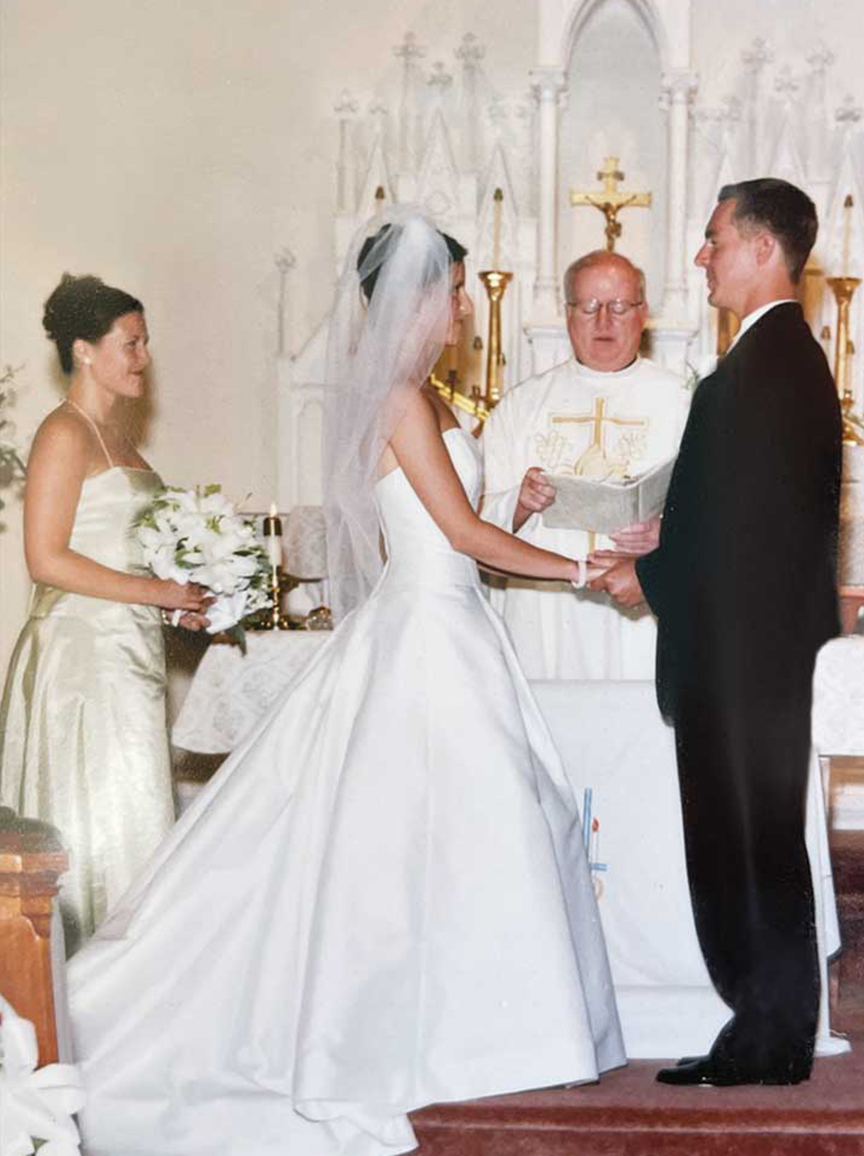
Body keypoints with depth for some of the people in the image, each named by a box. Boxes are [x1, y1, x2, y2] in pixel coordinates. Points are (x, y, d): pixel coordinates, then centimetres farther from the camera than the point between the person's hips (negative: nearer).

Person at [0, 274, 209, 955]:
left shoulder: (116, 438, 17)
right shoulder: (65, 434, -11)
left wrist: (181, 602, 7)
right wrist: (157, 592, -16)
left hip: (129, 654, 9)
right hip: (81, 650, -9)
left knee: (130, 817, 10)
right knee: (97, 820, -5)